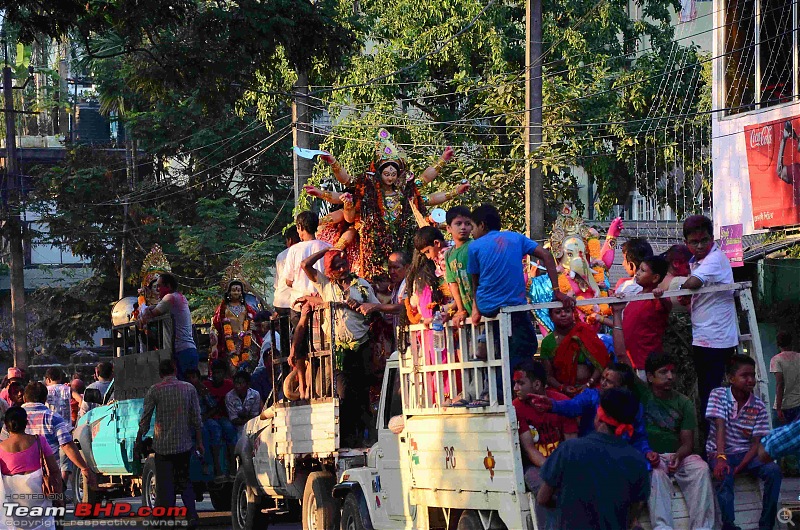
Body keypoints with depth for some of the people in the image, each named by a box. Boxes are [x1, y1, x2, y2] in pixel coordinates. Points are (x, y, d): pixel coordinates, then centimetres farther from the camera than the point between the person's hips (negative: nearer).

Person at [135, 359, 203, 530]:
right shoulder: (189, 388, 2)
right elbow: (197, 419, 2)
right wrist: (199, 443, 10)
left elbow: (144, 420, -5)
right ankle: (192, 515, 4)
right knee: (185, 481, 16)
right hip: (184, 445, 3)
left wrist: (138, 443, 4)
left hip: (162, 445, -3)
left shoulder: (155, 390, -5)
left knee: (165, 485, 2)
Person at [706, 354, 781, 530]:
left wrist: (740, 467, -19)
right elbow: (720, 428, -18)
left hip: (746, 454, 3)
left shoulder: (759, 407, 1)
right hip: (720, 453, -3)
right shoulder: (718, 395, -6)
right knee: (724, 475, -36)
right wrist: (720, 458, -32)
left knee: (774, 471, -24)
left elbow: (756, 443, -4)